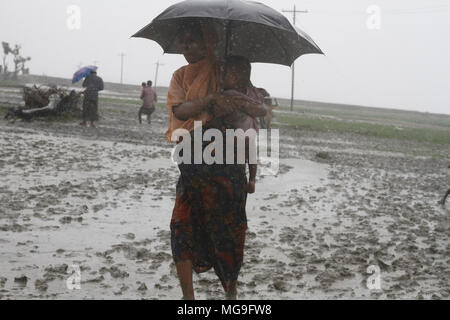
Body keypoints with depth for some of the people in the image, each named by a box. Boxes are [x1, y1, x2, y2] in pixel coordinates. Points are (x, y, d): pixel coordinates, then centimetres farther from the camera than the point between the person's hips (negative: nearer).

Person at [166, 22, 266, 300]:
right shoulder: (181, 76, 11)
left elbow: (262, 111, -2)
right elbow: (179, 110, -7)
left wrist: (241, 103, -23)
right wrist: (211, 99, -21)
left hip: (225, 160, -2)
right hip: (191, 160, 3)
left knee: (227, 226, 4)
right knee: (182, 225, -5)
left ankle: (231, 285, 25)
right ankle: (188, 296, 3)